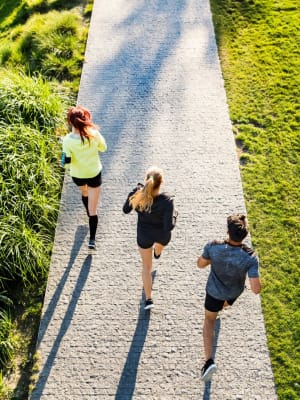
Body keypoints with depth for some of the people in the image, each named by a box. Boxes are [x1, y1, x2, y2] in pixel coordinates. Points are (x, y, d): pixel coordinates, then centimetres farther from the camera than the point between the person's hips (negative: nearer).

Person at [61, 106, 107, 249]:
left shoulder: (68, 140, -26)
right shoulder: (94, 133, -23)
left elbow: (67, 162, -21)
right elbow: (103, 148, -4)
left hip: (78, 175, 1)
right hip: (94, 174, -1)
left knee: (84, 192, 37)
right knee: (93, 210, 9)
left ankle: (89, 213, 63)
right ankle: (92, 239, 10)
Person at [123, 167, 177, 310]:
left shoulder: (137, 194, -29)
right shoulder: (167, 200, -36)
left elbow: (126, 210, -10)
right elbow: (169, 226, -34)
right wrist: (174, 214, -14)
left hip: (144, 235, 1)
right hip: (162, 235, -1)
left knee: (146, 266, 24)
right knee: (160, 243, 41)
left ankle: (148, 299, 32)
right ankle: (157, 253, 78)